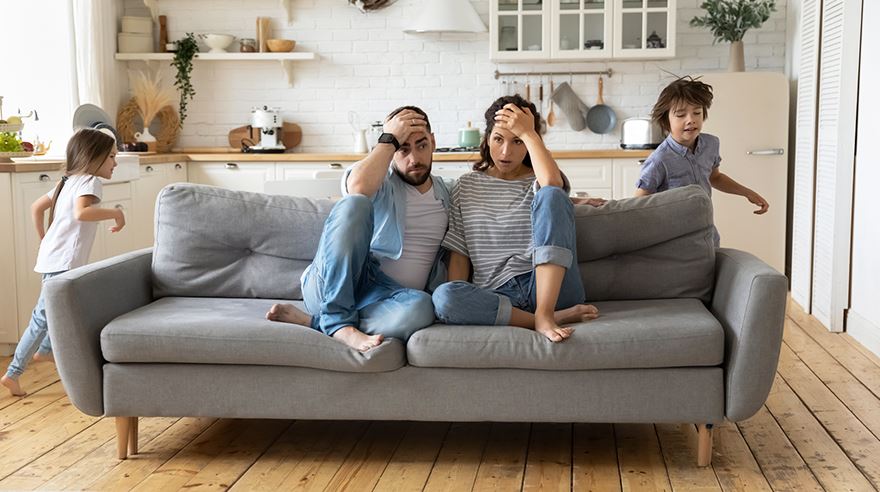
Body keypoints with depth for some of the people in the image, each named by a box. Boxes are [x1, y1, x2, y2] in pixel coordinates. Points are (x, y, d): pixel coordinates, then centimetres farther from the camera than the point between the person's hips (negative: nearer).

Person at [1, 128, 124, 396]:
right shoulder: (89, 181, -11)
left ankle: (44, 350, 44)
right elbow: (81, 212, -30)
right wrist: (114, 212, -19)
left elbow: (37, 207, 22)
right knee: (43, 317, -6)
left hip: (53, 256, 10)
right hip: (63, 261, -10)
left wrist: (43, 238, 29)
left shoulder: (68, 181, 16)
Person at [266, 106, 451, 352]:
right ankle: (338, 320, -29)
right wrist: (389, 139, -10)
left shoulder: (445, 194, 19)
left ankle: (311, 320, -25)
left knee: (420, 307, -38)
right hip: (332, 286, -2)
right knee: (354, 204, -30)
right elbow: (358, 186, -21)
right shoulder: (381, 181, 4)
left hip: (383, 296, 3)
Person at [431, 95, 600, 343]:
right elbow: (459, 252, 11)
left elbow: (553, 182, -18)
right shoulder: (467, 187, 16)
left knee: (550, 196, -22)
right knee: (442, 296, -33)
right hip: (495, 295, 1)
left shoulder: (537, 182, 10)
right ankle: (559, 318, -26)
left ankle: (544, 314, -30)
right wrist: (459, 302, -5)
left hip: (550, 289, -1)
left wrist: (528, 133, -7)